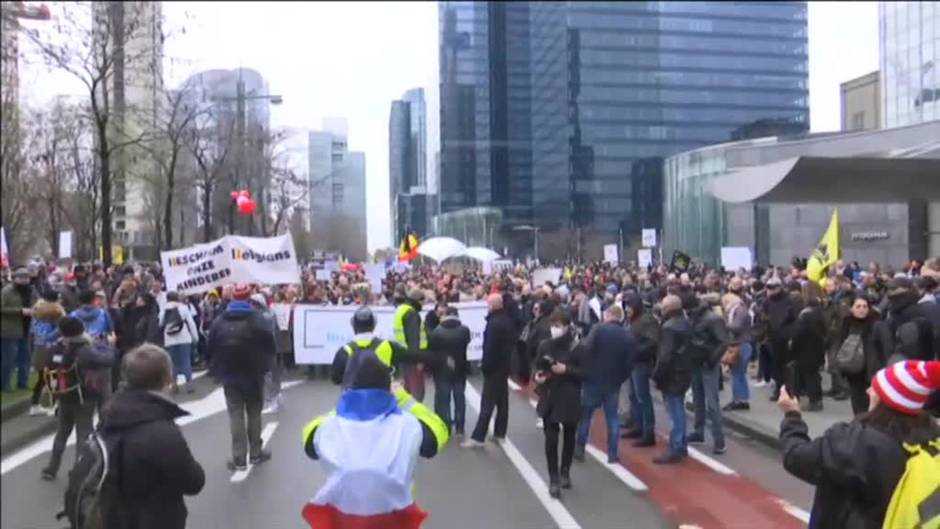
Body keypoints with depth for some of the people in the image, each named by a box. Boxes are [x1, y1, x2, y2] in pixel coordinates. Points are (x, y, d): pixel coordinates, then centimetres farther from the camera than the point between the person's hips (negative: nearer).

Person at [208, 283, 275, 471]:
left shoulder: (219, 321, -4)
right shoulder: (258, 319, -12)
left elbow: (210, 349, 1)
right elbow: (271, 347, -8)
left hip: (229, 375, 1)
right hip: (254, 374, -1)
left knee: (235, 415, 4)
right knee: (254, 413, 12)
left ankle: (239, 459, 2)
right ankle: (255, 454, 18)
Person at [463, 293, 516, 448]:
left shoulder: (494, 323, -20)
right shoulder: (509, 320, 7)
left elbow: (490, 347, -21)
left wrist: (485, 365, -13)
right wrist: (507, 360, 17)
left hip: (494, 367, -9)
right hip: (505, 366, 9)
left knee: (487, 403, -7)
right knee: (502, 400, 14)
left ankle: (478, 437, -4)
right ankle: (500, 432, 22)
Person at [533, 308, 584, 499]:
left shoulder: (576, 348, -9)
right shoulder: (545, 346, 0)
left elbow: (584, 373, -8)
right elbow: (538, 367, 11)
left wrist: (566, 370, -21)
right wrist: (538, 376, -10)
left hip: (570, 399, -1)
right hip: (549, 398, 1)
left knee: (569, 437, 14)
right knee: (551, 438, -6)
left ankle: (565, 472, 35)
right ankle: (554, 479, 4)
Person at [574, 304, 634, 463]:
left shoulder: (598, 329, -10)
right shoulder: (629, 337, 2)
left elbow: (586, 350, -19)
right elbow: (629, 364, 2)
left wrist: (582, 371, -5)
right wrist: (620, 379, 11)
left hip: (593, 379, -3)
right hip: (614, 383, 3)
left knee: (585, 414, 9)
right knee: (612, 417, 11)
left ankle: (579, 449, 14)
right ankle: (612, 454, 11)